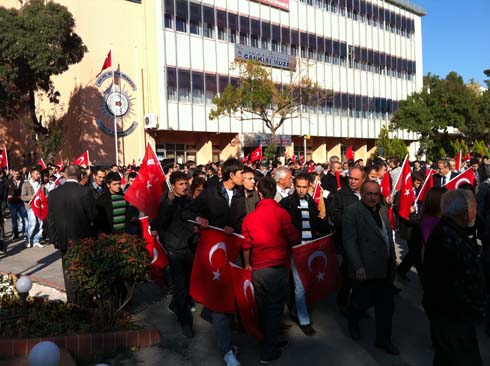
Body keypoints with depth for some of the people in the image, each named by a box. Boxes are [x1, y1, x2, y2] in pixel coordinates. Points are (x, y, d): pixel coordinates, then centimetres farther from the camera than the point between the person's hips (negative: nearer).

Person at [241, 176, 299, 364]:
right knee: (275, 309, 8)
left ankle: (269, 342, 34)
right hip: (277, 268, -4)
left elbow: (246, 246, 7)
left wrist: (247, 265, 23)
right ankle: (268, 352, 16)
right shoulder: (281, 213, -12)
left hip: (257, 269, 4)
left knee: (263, 309, 18)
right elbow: (294, 239, -6)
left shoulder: (249, 217, 0)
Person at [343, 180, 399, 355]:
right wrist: (358, 267, -20)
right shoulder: (352, 211, -11)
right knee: (364, 301, 6)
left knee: (386, 305, 12)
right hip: (366, 269, -6)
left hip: (385, 269, 6)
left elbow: (389, 236, 17)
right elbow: (349, 241, -16)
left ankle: (383, 339, 29)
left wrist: (393, 260, 12)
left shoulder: (383, 210, 11)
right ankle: (353, 321, 38)